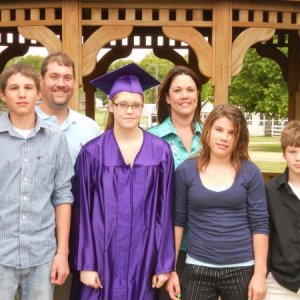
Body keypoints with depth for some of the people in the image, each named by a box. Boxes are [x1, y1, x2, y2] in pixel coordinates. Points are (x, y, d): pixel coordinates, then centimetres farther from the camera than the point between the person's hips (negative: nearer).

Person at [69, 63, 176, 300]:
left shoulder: (160, 151, -1)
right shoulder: (92, 152, -4)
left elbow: (166, 210, 0)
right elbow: (83, 211, -3)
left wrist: (165, 263, -2)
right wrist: (85, 263, -6)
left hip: (144, 255, 1)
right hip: (103, 254, -1)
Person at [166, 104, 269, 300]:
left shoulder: (250, 172, -2)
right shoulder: (186, 170, -2)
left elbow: (260, 224, -1)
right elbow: (177, 221, 2)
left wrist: (260, 273, -5)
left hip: (241, 269, 0)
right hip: (197, 269, 0)